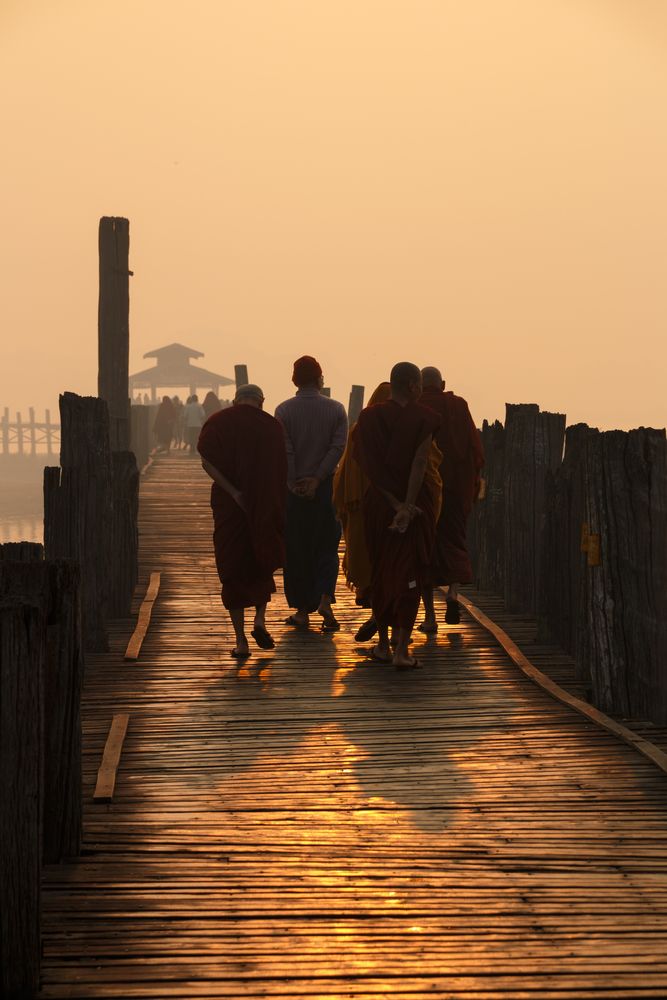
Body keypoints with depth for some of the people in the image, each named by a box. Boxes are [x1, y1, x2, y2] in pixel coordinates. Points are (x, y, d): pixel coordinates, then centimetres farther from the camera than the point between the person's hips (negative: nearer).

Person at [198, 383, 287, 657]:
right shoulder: (272, 425, 0)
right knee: (262, 564, 21)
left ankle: (240, 640, 4)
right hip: (266, 507, 0)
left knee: (232, 571, 7)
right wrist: (278, 507, 4)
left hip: (228, 504, 0)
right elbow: (282, 471, -3)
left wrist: (233, 492, -15)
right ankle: (260, 618, 2)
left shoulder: (217, 422, 0)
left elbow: (207, 460, -14)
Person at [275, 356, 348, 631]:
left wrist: (293, 484, -6)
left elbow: (285, 451, -9)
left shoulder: (284, 411, -4)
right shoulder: (335, 409, 0)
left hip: (294, 488, -1)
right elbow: (338, 447, -8)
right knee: (327, 546, 10)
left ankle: (302, 611, 9)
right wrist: (317, 479, -9)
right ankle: (325, 599, -10)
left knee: (296, 549, 6)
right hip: (325, 486, 1)